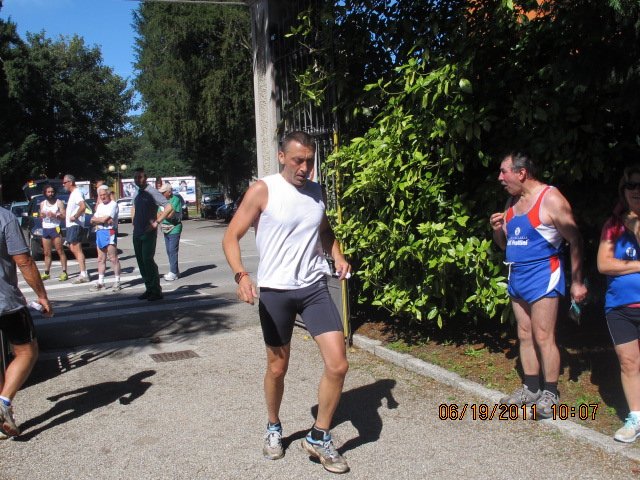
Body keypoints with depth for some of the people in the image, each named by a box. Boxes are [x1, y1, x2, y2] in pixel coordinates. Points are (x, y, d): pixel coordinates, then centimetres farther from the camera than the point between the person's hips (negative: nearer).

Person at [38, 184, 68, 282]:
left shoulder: (59, 202, -1)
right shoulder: (42, 203, 15)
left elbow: (64, 216, -6)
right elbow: (40, 215, 22)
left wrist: (55, 215, -21)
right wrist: (41, 215, -1)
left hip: (55, 229, -6)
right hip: (45, 229, 6)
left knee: (60, 251, -7)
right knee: (47, 253, 9)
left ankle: (64, 272, -7)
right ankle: (46, 273, 15)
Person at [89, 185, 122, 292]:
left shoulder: (113, 204, -5)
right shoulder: (100, 206, 20)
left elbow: (105, 219, -15)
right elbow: (92, 220, 13)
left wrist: (96, 219, 2)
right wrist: (102, 220, -6)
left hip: (109, 232, -8)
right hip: (99, 232, 8)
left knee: (113, 258, -7)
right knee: (101, 259, 10)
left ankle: (117, 282, -4)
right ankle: (100, 282, 15)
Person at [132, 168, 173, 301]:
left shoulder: (152, 192, -11)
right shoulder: (137, 194, 13)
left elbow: (169, 207, -19)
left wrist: (156, 222, -19)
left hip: (148, 233, -8)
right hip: (137, 233, 8)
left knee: (148, 260, -12)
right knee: (141, 261, 8)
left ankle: (156, 291, -5)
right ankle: (149, 289, 16)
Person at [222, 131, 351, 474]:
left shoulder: (316, 192, 7)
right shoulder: (262, 190, -8)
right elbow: (231, 237, -9)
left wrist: (338, 255, 6)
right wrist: (241, 275, -26)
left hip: (314, 287, 4)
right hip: (275, 291, -3)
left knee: (338, 364, -6)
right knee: (277, 368, 11)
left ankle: (319, 438, 14)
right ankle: (274, 429, 39)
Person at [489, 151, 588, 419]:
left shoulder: (550, 199, -11)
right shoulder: (511, 203, 12)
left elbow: (574, 239, -10)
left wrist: (577, 281, -12)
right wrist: (497, 230, -2)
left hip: (543, 275, -7)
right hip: (517, 276, 8)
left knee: (543, 337, -5)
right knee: (525, 335, 11)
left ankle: (550, 394, 7)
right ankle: (531, 389, 22)